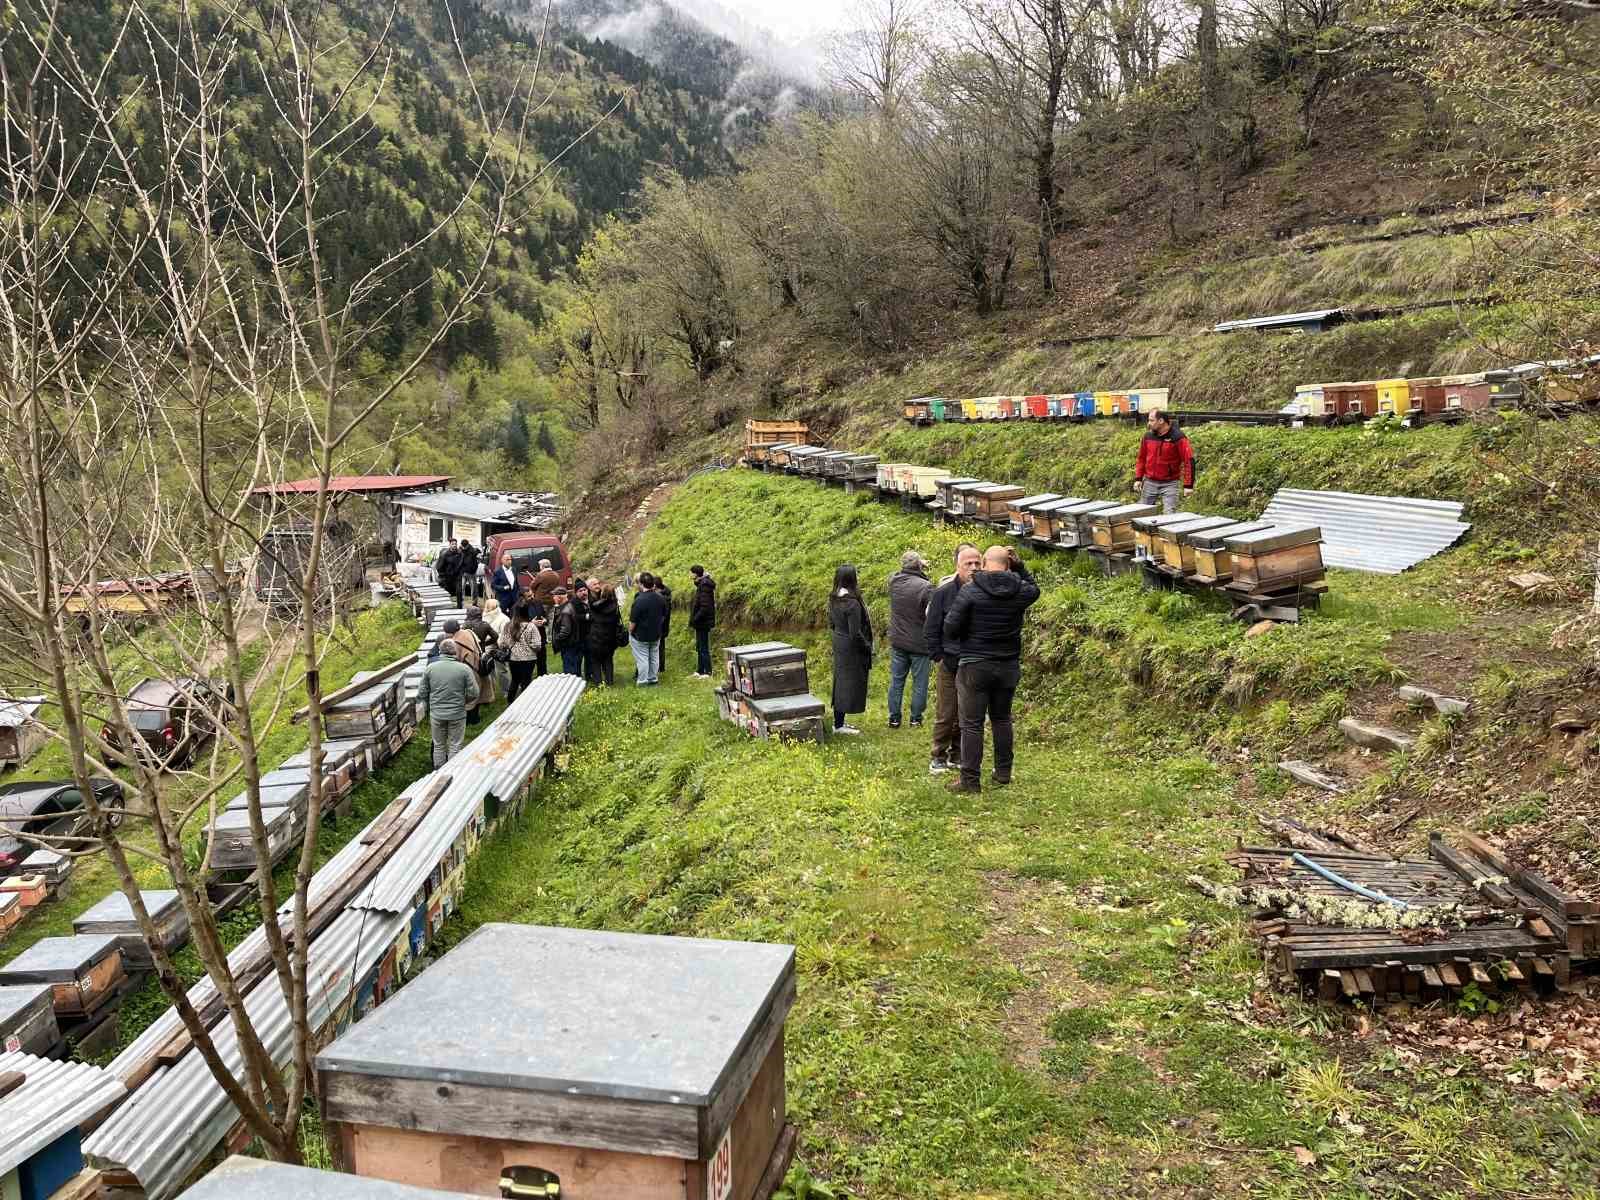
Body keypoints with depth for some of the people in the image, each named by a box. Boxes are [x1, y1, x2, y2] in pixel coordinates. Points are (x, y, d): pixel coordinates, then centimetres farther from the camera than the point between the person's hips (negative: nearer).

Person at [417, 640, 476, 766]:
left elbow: (422, 693, 1)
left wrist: (426, 708, 17)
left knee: (438, 746, 17)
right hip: (457, 714, -2)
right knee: (455, 746, 10)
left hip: (436, 714, 2)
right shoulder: (464, 669, -11)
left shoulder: (430, 668, -5)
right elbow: (473, 694, -9)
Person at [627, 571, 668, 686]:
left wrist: (630, 632, -3)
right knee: (654, 657, 17)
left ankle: (642, 681, 9)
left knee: (642, 658, 4)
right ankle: (653, 679, 25)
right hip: (656, 635, 6)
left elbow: (633, 621, -19)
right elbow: (664, 616, 11)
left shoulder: (639, 600, -24)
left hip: (641, 636, -6)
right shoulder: (660, 598, -2)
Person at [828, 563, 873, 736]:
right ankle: (839, 725, 5)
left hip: (838, 646, 8)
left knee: (840, 683, 16)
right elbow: (855, 633, -22)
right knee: (850, 684, 1)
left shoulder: (833, 600, 2)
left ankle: (838, 721, 24)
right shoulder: (852, 603, -23)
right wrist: (867, 647, -9)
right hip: (851, 650, -8)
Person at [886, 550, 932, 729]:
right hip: (919, 643, -5)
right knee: (919, 683, 9)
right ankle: (916, 719, 16)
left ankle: (894, 718, 19)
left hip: (897, 641, 5)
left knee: (896, 681, 13)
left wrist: (921, 566, 16)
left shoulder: (893, 580, -3)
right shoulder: (925, 587, -19)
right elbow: (930, 615, -22)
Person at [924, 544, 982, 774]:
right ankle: (938, 757, 17)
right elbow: (930, 630, 0)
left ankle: (957, 756, 26)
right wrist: (939, 658, -3)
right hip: (950, 664, -2)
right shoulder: (943, 592, -8)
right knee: (945, 715, 4)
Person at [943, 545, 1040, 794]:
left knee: (972, 723, 0)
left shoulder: (969, 591, -13)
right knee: (1002, 719, 18)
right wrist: (1020, 567, 16)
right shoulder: (1020, 591, -2)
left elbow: (951, 629, -12)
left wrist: (958, 640, 10)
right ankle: (1003, 772, 25)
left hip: (975, 666, -4)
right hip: (1009, 666, 4)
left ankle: (970, 779, 2)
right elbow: (1034, 589, 25)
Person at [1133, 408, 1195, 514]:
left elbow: (1189, 460, -13)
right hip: (1149, 482, 5)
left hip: (1169, 484, -5)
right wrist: (1138, 479, 8)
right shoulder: (1148, 436, 3)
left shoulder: (1178, 437, -13)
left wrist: (1188, 485, -16)